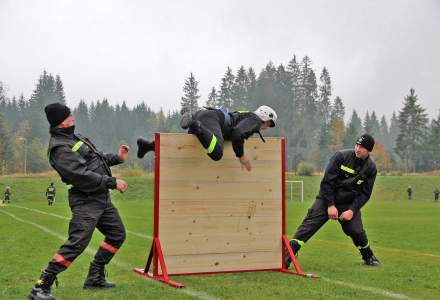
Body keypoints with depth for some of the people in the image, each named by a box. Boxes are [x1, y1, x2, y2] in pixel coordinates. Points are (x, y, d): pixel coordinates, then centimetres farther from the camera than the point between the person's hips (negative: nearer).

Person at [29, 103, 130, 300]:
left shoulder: (72, 137, 15)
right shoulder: (60, 148, -17)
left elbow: (95, 159, 25)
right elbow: (82, 175, -25)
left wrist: (117, 158, 16)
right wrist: (112, 182, -21)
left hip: (102, 197, 10)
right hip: (86, 200, -10)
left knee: (117, 234, 17)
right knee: (77, 242, -17)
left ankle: (95, 277, 24)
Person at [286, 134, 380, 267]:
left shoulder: (371, 168, -5)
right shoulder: (341, 156, -14)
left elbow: (365, 193, -2)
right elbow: (327, 181, -13)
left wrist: (352, 210, -14)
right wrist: (330, 205, -15)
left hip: (349, 204, 2)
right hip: (327, 199, -2)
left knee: (357, 231, -8)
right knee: (308, 225, -16)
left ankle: (368, 257, 24)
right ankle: (286, 258, -21)